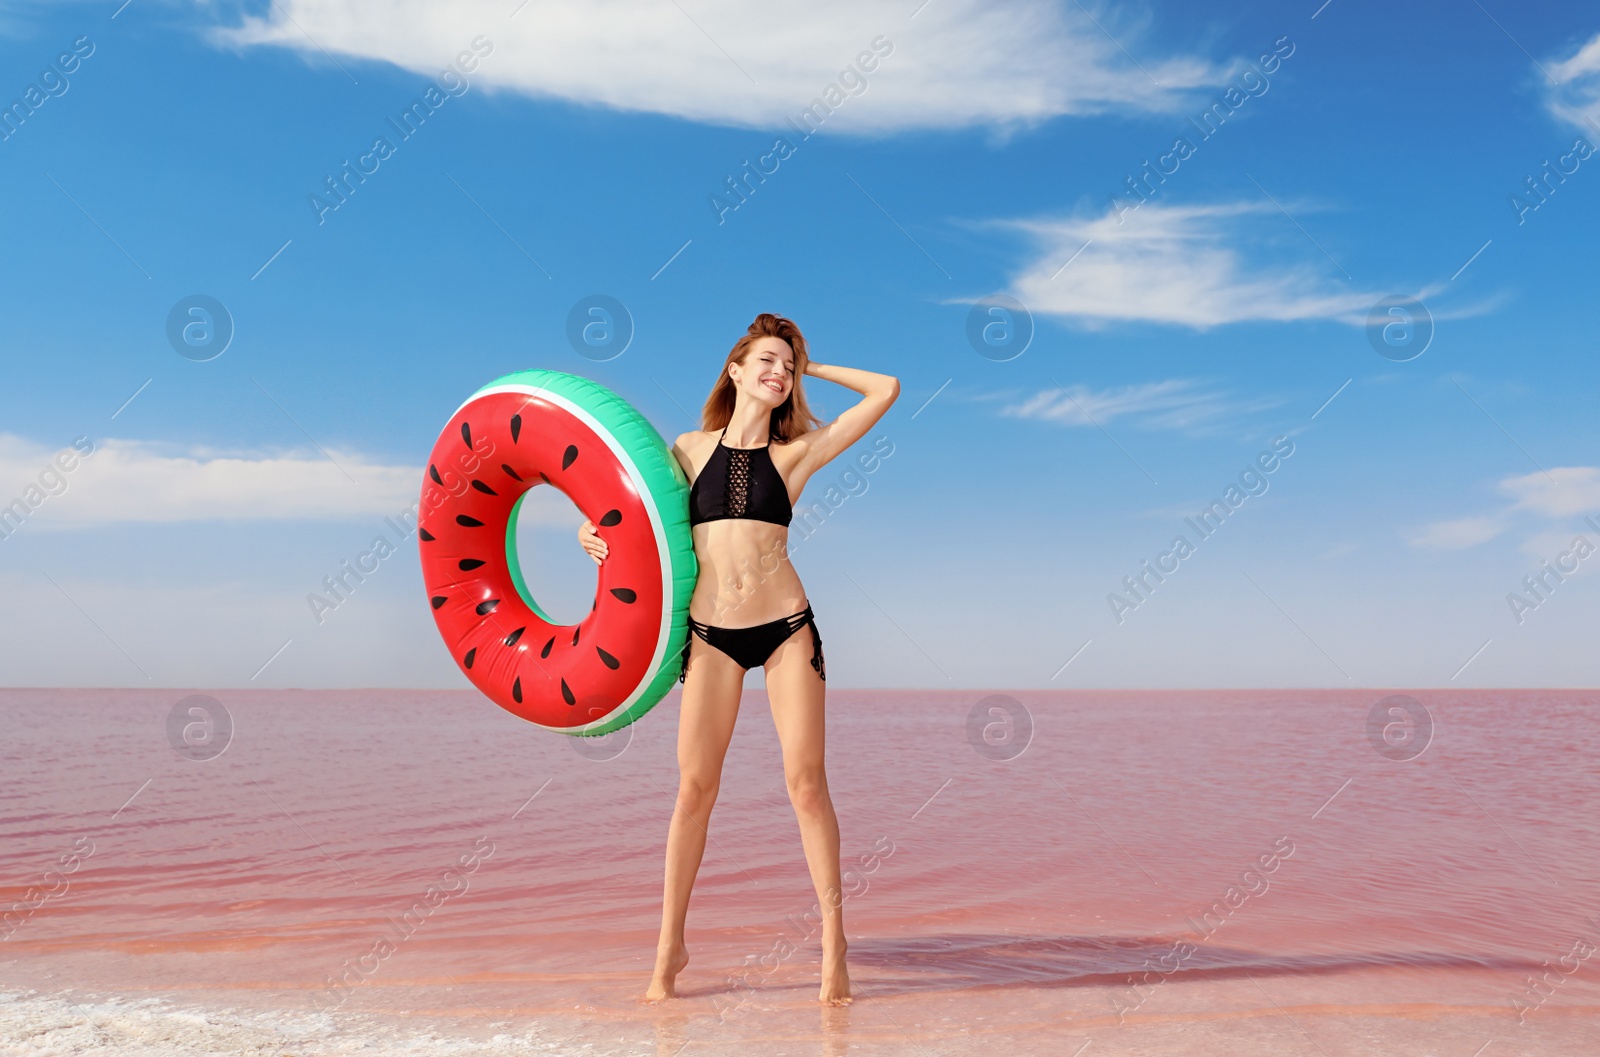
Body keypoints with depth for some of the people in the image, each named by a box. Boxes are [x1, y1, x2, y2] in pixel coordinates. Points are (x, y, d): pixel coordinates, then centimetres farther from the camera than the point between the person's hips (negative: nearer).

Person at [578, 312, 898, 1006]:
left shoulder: (797, 451, 3)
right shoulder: (691, 449, 6)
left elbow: (886, 391, 4)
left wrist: (814, 369, 11)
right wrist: (596, 534, -3)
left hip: (786, 627, 0)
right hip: (711, 633, 1)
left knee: (805, 780, 1)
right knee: (695, 787, 2)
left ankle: (833, 938, 13)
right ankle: (671, 945, 15)